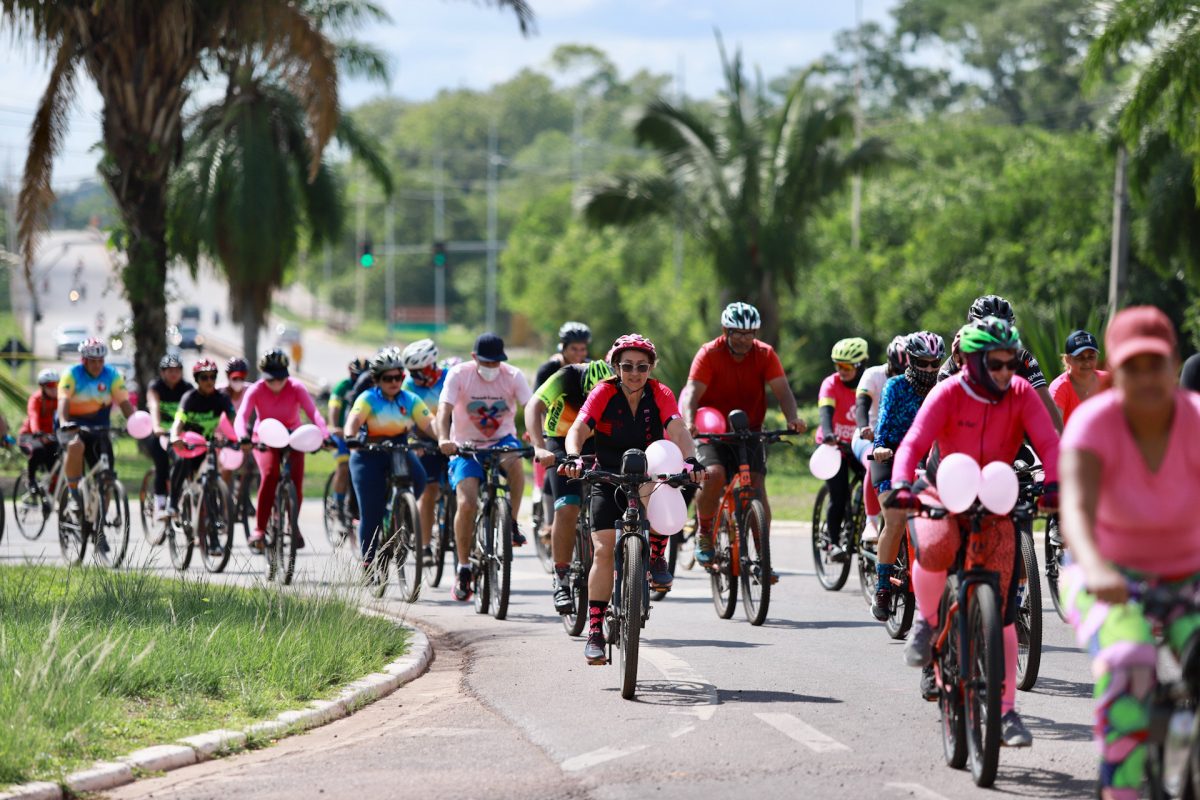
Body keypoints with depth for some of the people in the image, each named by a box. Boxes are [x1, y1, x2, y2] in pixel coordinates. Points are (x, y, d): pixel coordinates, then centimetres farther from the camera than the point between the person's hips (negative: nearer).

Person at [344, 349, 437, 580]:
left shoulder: (410, 400, 2)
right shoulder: (368, 399, -7)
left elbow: (429, 424, -9)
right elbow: (354, 419, -24)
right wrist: (351, 437, -45)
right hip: (369, 455, -3)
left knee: (418, 479, -29)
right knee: (371, 514, -5)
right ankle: (368, 565, 7)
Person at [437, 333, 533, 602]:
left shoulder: (513, 376, -9)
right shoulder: (459, 375, -12)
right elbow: (444, 410, -22)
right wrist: (443, 439, -42)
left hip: (502, 440, 1)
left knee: (515, 461, -36)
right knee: (467, 504, -19)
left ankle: (512, 524, -17)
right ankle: (463, 570, -5)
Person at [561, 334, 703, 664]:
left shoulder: (660, 395, -10)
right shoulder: (604, 393, -13)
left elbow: (678, 431, -25)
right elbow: (578, 429, -25)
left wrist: (691, 460, -45)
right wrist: (573, 457, -46)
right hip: (608, 477, 0)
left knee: (655, 492, -37)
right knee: (604, 550, -14)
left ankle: (657, 559, -14)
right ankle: (595, 631, -8)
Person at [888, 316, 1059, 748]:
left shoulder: (1021, 394, -7)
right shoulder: (948, 394, -14)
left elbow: (1048, 442, -16)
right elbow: (914, 443, -24)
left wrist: (1054, 485, -36)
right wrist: (901, 485, -44)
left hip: (996, 506, 2)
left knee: (1002, 614, -3)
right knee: (935, 549, -39)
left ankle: (1006, 710, 4)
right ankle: (926, 621, -9)